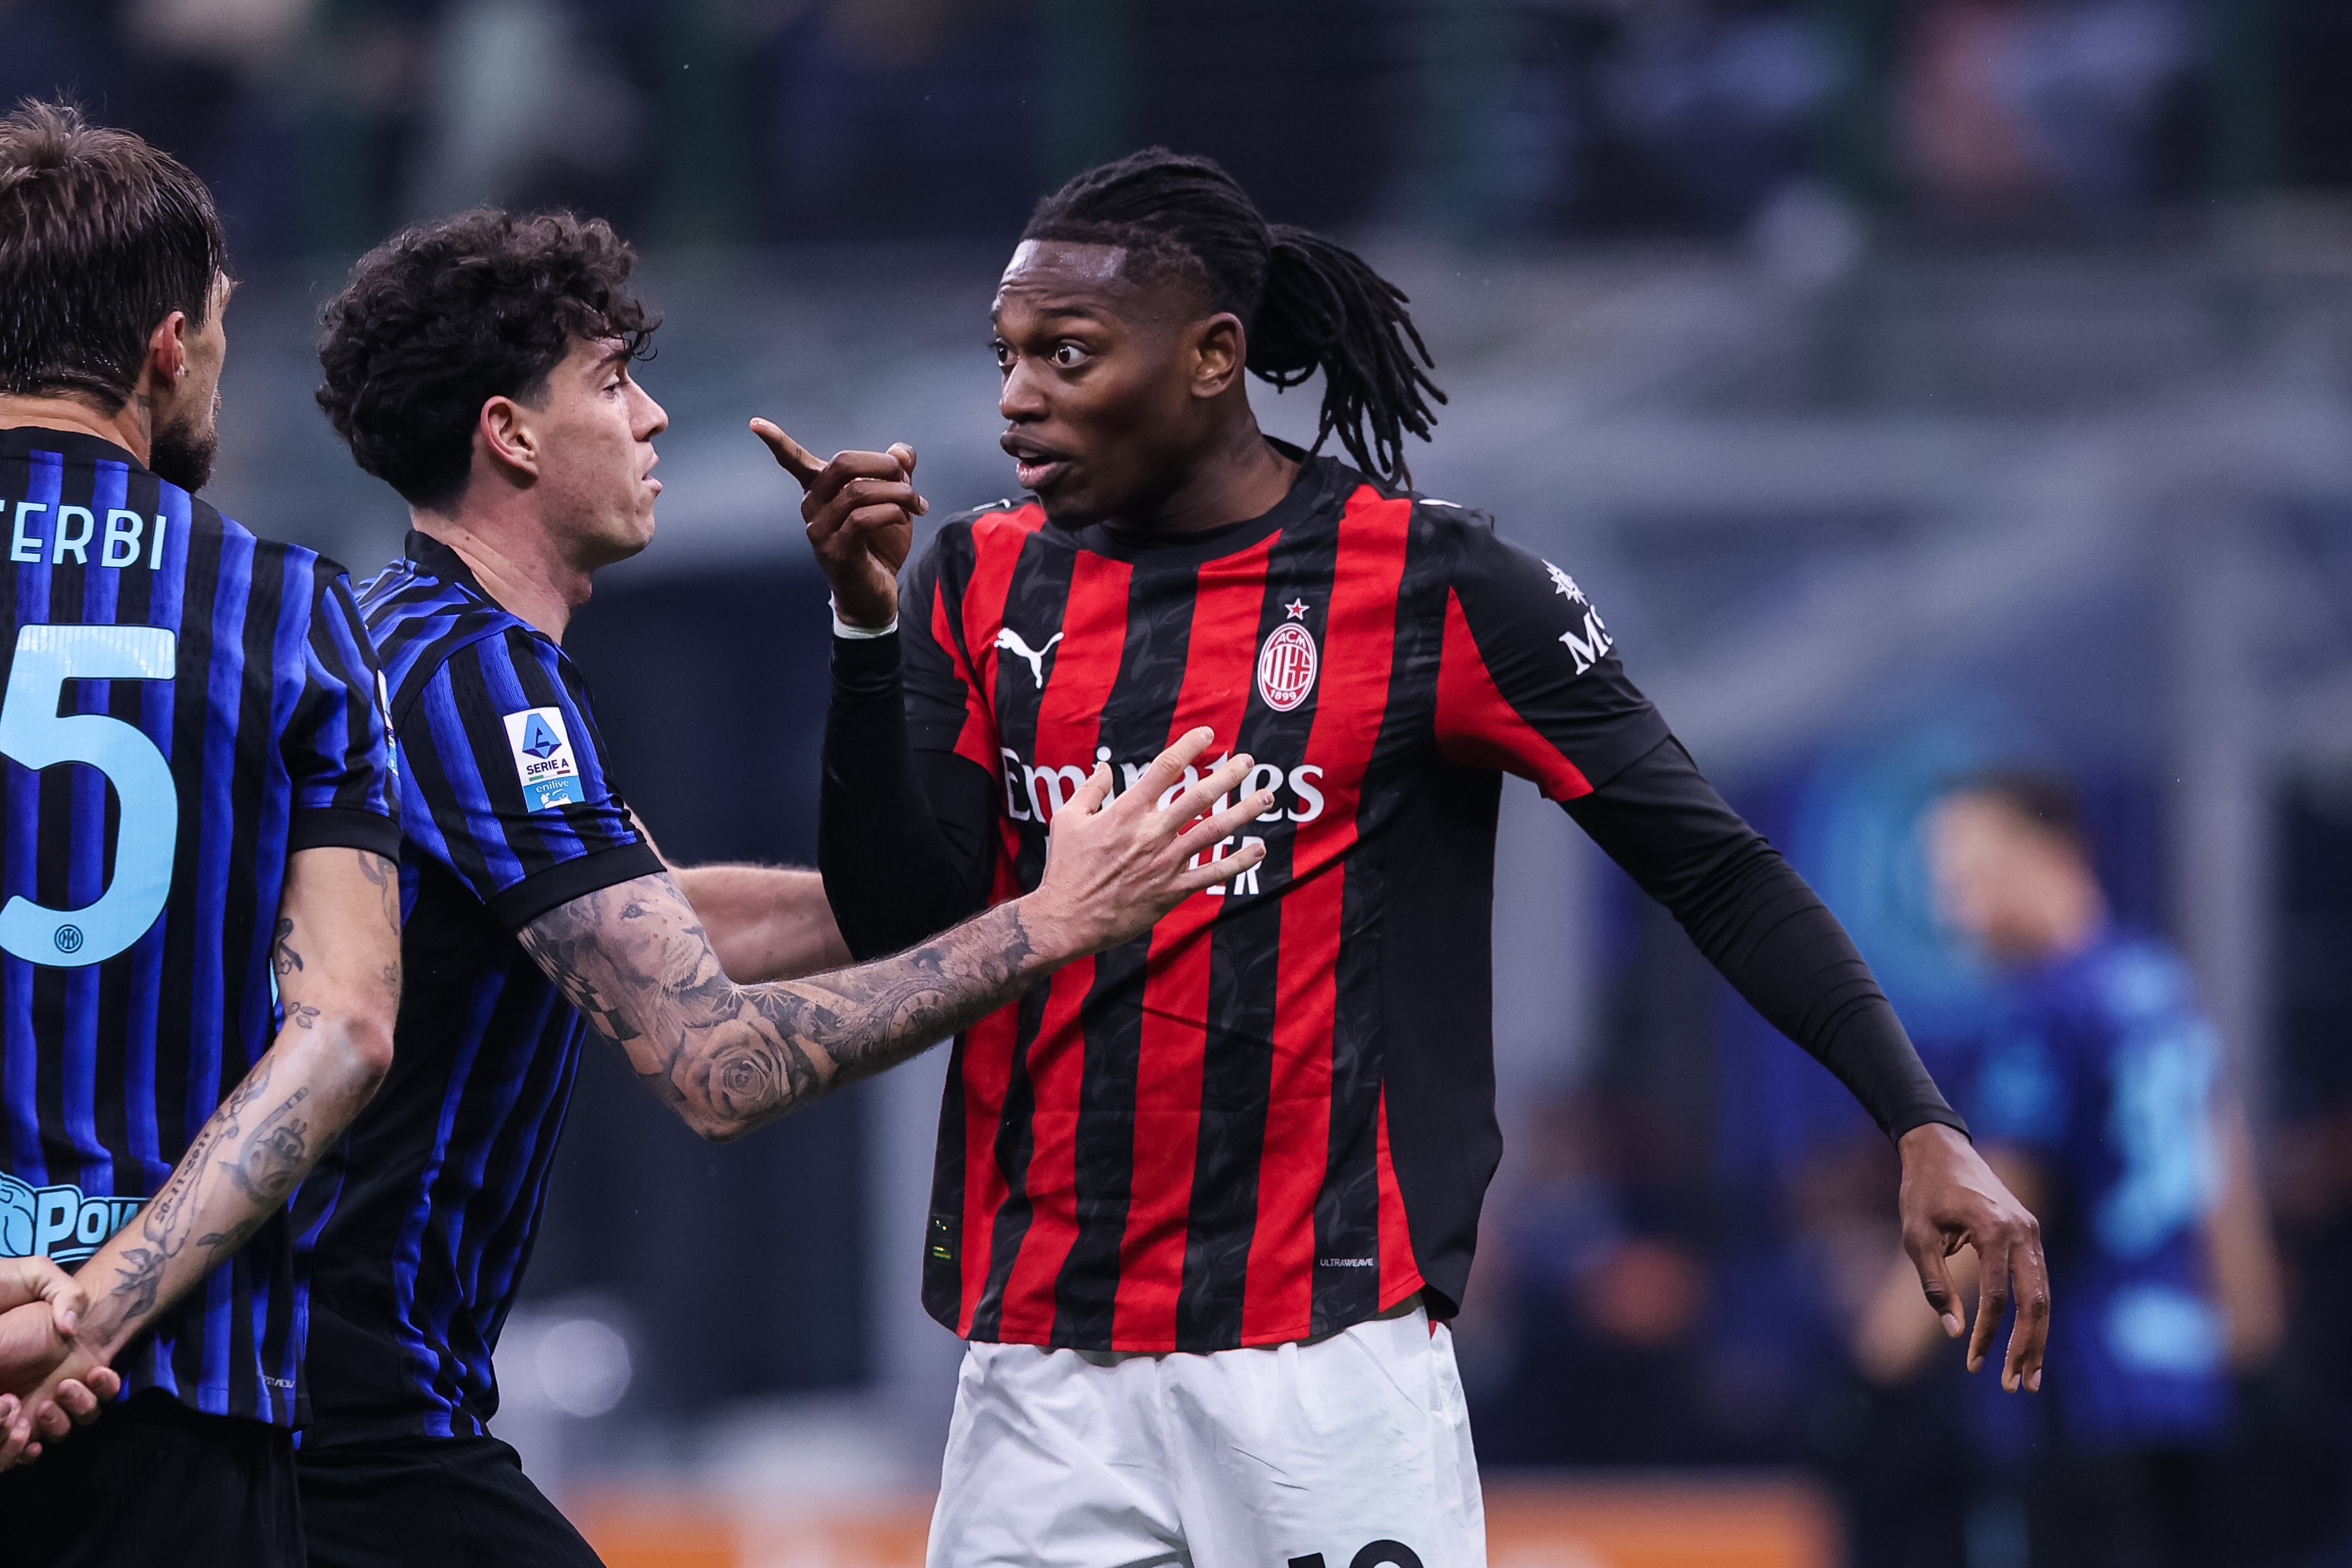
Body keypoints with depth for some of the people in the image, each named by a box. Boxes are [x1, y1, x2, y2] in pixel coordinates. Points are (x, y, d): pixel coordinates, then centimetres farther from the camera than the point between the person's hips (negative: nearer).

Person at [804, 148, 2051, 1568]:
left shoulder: (1431, 586, -3)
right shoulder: (984, 583, 9)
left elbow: (1716, 867, -3)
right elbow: (897, 924, 1)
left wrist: (1923, 1125, -13)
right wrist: (867, 629, -11)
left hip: (1325, 1344, -4)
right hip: (1038, 1352, 4)